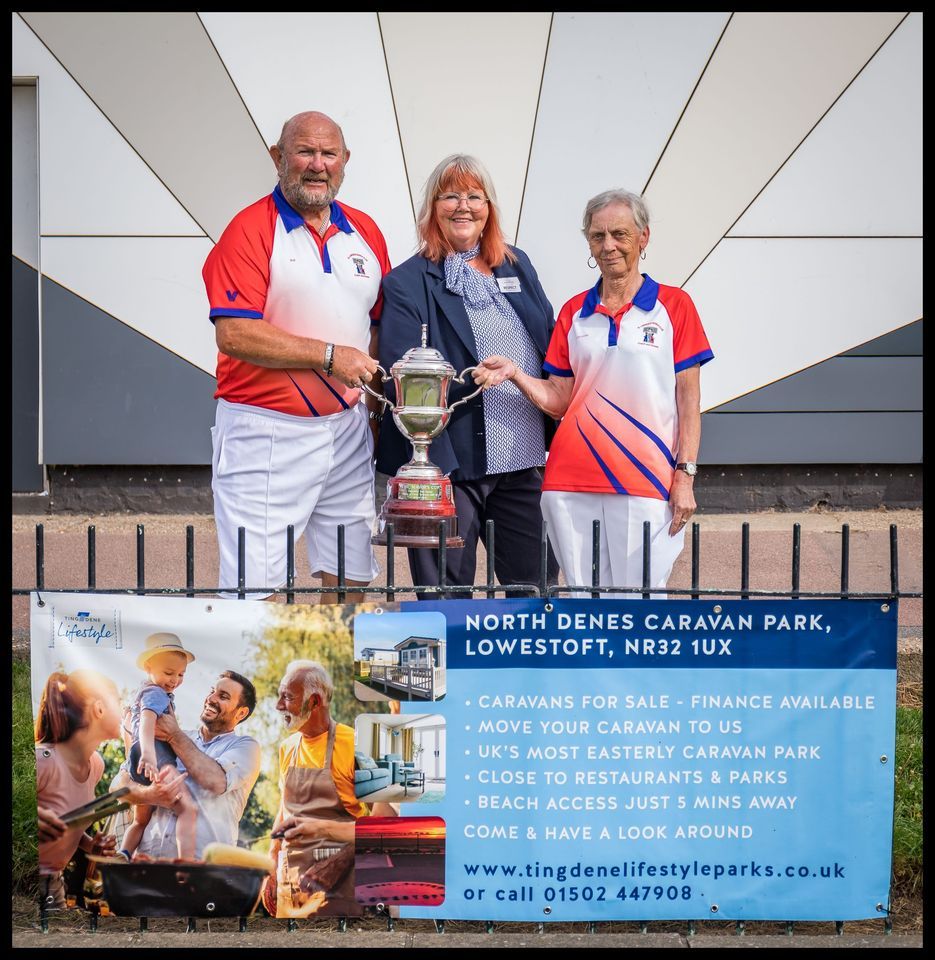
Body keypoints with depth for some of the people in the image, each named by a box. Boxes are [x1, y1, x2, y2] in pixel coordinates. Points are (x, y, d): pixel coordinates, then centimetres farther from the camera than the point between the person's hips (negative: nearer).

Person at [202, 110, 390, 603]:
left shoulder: (365, 232, 13)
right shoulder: (250, 230, -6)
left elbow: (380, 324, 19)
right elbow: (234, 335, -16)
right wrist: (327, 355, -16)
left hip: (348, 428, 6)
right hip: (266, 432, -6)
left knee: (350, 580, 10)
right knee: (256, 589, -5)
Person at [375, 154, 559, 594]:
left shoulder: (517, 266, 15)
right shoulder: (406, 284, -2)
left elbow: (553, 347, 19)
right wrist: (475, 378, -27)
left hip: (525, 459, 5)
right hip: (451, 463, -5)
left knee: (539, 583, 10)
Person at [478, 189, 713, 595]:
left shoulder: (673, 305, 4)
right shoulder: (574, 312, 13)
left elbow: (689, 401, 2)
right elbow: (558, 400, 10)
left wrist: (685, 474, -6)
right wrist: (515, 374, -6)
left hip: (646, 482, -3)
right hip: (572, 481, 3)